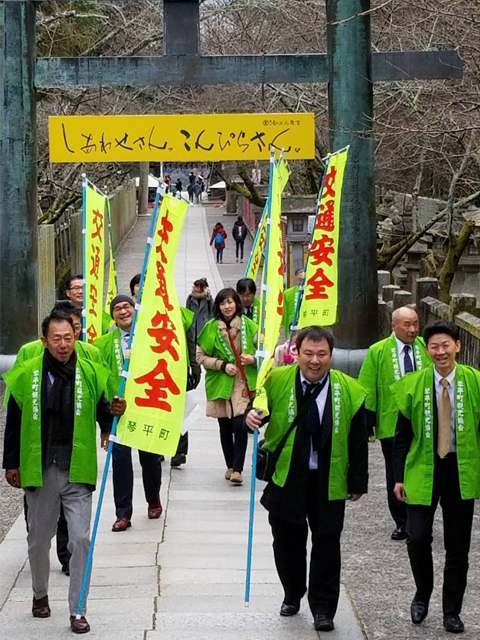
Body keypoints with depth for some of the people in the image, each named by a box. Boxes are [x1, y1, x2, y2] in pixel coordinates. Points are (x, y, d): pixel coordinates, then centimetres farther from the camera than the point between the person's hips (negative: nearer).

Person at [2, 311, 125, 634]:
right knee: (39, 538, 15)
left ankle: (77, 609, 6)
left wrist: (114, 412, -16)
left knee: (81, 540, -5)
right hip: (39, 471, 1)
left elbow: (101, 414, 6)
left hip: (77, 472, -1)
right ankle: (40, 593, 39)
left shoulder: (90, 373, -2)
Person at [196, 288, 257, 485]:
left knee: (240, 424, -14)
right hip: (220, 384, 2)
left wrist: (252, 358, -13)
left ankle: (237, 469, -10)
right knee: (225, 427, 10)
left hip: (243, 383, -2)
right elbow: (200, 356, 2)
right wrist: (222, 365, -10)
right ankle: (230, 466, 25)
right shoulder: (211, 327, 0)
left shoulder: (249, 325, 0)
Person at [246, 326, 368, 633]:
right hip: (285, 478, 1)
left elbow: (358, 442, -1)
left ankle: (323, 608, 18)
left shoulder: (350, 390, -6)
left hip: (328, 481, -1)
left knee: (326, 544, 6)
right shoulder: (276, 380, -7)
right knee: (287, 541, 12)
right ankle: (293, 595, 34)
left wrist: (358, 482, 0)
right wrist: (252, 416, -20)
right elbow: (258, 405, 5)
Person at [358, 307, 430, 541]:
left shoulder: (426, 348, 0)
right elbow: (366, 390, -2)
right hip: (391, 425, -1)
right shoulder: (378, 352, -3)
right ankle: (401, 522, 21)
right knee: (395, 477, 9)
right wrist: (367, 423, -6)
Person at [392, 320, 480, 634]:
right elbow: (402, 435, 3)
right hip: (423, 471, 0)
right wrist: (399, 476, 0)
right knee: (418, 538, -11)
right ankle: (423, 594, 17)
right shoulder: (413, 384, -2)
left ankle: (452, 612, 21)